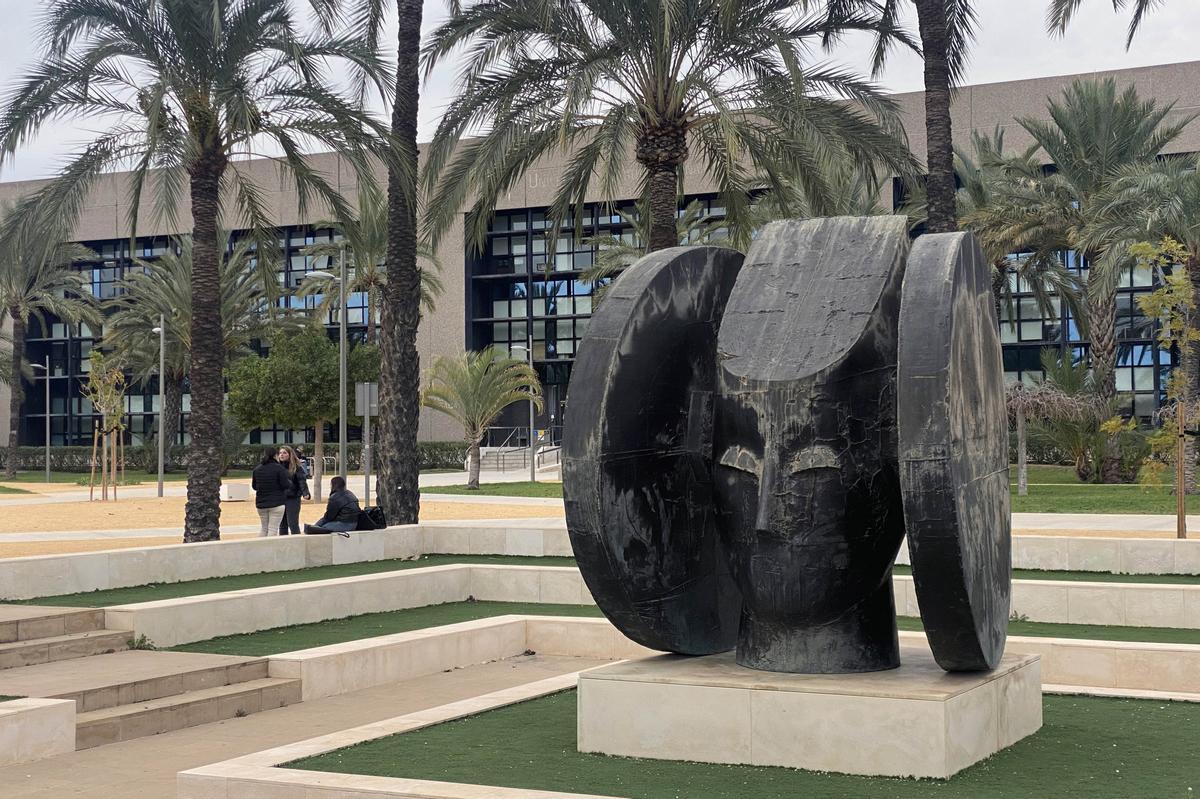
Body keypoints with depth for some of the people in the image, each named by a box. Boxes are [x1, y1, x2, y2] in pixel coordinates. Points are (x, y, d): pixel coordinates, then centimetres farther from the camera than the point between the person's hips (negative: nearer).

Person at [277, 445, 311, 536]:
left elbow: (302, 481, -13)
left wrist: (306, 493, -27)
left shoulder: (297, 467, -6)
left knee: (293, 525, -6)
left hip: (293, 499, -5)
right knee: (282, 526, 10)